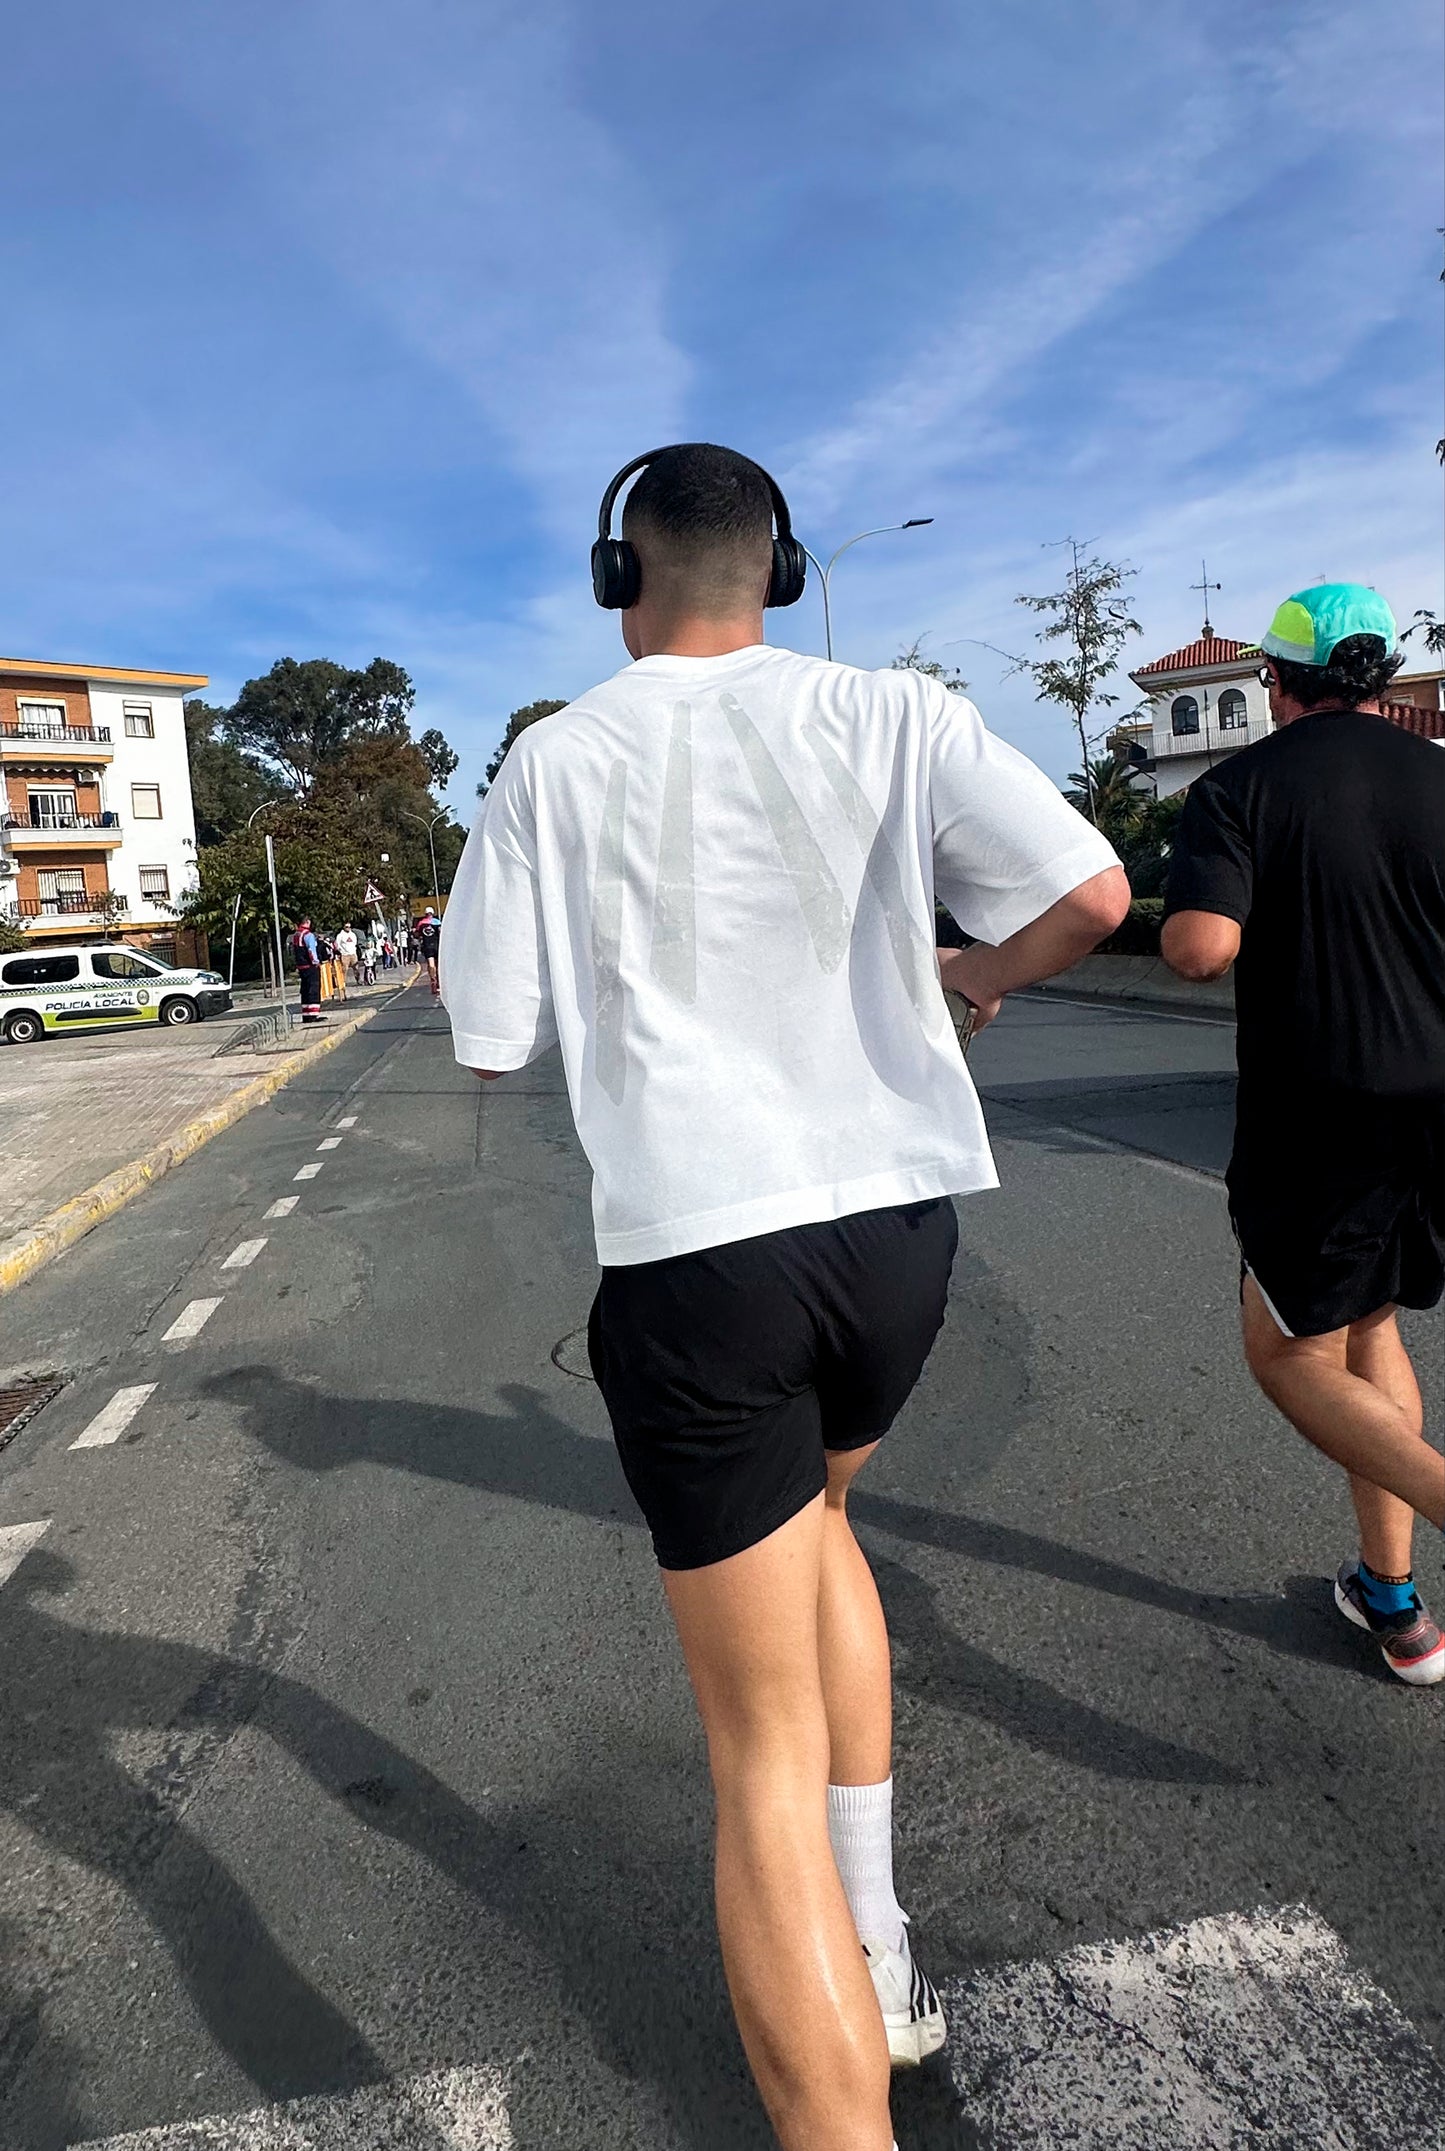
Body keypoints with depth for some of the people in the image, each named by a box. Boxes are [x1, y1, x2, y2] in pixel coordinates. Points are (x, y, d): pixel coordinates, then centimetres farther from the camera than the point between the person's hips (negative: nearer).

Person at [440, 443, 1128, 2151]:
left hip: (696, 1252, -3)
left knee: (765, 1752, 8)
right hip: (895, 1225, 4)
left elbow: (490, 1040, 3)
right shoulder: (888, 716, 3)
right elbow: (1091, 890, -8)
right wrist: (978, 972, 12)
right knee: (811, 1512, 31)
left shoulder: (554, 763, 1)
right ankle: (873, 1950, 36)